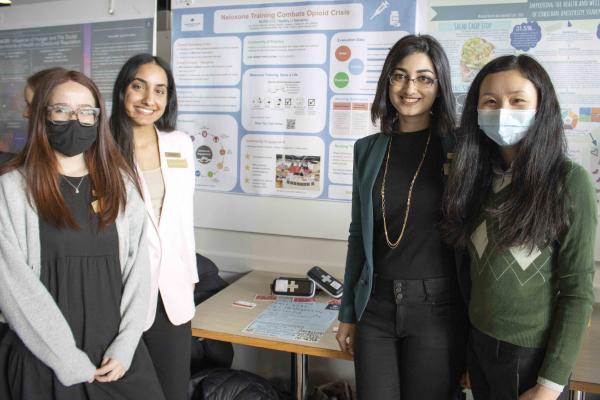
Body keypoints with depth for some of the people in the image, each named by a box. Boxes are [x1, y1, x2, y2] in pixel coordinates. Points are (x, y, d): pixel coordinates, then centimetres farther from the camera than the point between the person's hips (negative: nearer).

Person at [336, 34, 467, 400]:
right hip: (376, 304, 3)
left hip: (437, 306, -3)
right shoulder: (368, 149, 4)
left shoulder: (458, 148, -5)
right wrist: (348, 313, 12)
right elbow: (359, 235, 9)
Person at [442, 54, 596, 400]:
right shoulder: (477, 175, 0)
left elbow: (578, 291, -14)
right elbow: (467, 258, 6)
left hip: (533, 354, -5)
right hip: (477, 343, 5)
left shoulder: (570, 182, -15)